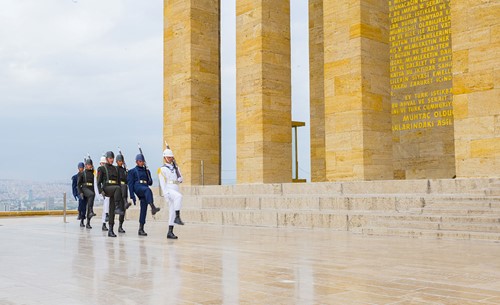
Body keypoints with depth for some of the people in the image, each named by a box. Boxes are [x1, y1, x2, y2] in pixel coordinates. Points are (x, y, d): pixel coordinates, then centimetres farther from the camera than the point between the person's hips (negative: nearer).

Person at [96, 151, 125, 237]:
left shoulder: (115, 168, 21)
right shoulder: (101, 168, 6)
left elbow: (118, 181, 23)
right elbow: (98, 181, 0)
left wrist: (121, 194, 16)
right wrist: (101, 191, -15)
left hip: (114, 191, 5)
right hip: (106, 188, -5)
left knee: (112, 210, 0)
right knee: (118, 188, -37)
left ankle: (110, 230, 2)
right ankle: (117, 208, -41)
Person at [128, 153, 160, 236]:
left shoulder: (146, 171, 24)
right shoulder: (132, 171, 11)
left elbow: (150, 183, 25)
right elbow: (130, 184, 3)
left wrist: (150, 181, 0)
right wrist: (132, 196, -6)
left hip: (145, 188, 5)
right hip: (138, 187, -5)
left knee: (144, 209, -2)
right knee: (148, 190, -38)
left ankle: (141, 229, 3)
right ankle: (153, 207, -59)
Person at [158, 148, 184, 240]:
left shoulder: (175, 167, 19)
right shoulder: (162, 169, 0)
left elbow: (180, 179, 17)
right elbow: (162, 183, -8)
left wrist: (179, 179, -8)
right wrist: (166, 195, -18)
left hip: (176, 190, 6)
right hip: (169, 190, -6)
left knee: (172, 212, 3)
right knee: (179, 196, -37)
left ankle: (170, 232, 5)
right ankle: (177, 217, -36)